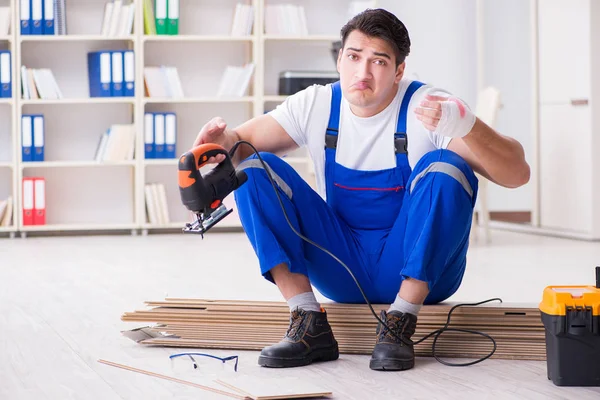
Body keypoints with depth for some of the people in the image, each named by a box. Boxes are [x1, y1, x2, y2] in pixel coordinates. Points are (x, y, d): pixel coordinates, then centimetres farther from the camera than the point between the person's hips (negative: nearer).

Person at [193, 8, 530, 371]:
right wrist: (226, 141, -32)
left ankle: (399, 325, -25)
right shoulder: (317, 106, -4)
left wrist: (467, 126, -44)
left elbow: (516, 175, -25)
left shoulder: (427, 107, -15)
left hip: (423, 269, -3)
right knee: (254, 168, -13)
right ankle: (310, 325, -19)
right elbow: (243, 143, -7)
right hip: (343, 267, 3)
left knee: (444, 166, -29)